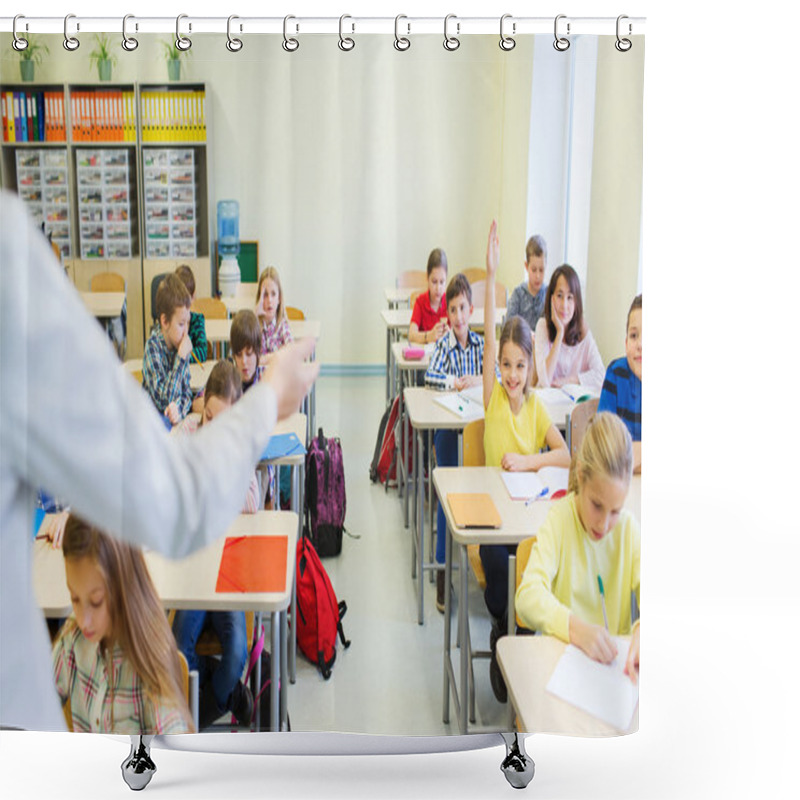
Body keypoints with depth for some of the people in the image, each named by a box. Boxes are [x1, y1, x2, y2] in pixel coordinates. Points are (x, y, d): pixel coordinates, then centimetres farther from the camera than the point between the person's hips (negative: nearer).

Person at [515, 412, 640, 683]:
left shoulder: (628, 527, 2)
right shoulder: (560, 520, -9)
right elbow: (528, 595, -20)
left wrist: (642, 630, -28)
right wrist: (575, 628, -38)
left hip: (614, 658, 0)